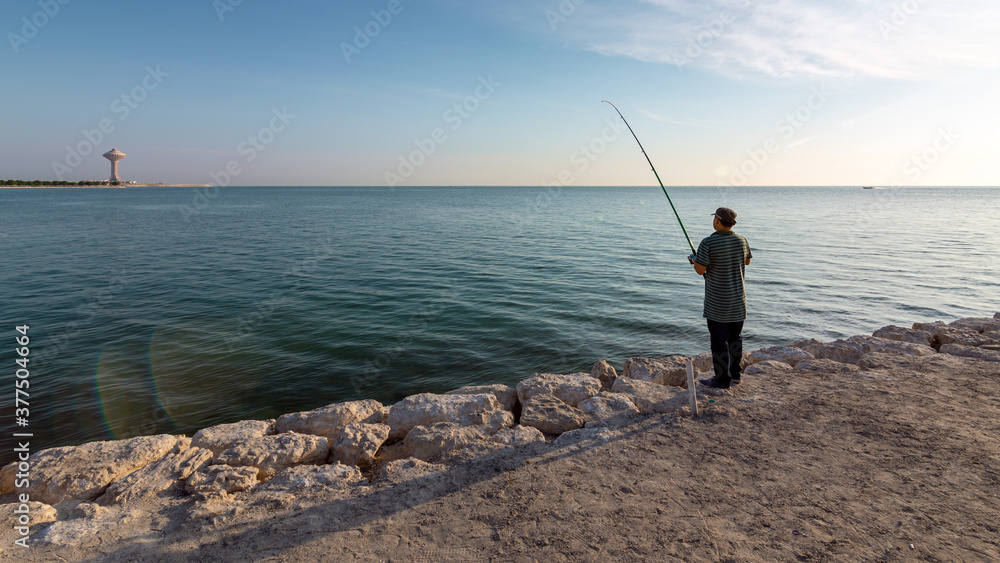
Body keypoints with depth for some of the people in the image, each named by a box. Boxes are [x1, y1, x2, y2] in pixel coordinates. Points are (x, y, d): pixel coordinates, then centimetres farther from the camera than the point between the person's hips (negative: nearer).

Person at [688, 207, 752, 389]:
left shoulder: (708, 243, -18)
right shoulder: (741, 241, 1)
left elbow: (700, 270, -17)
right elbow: (747, 261, 18)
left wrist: (694, 260, 3)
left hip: (717, 302, -6)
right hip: (738, 299, 6)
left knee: (719, 340, 1)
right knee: (735, 337, 17)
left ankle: (722, 379, 7)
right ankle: (735, 374, 28)